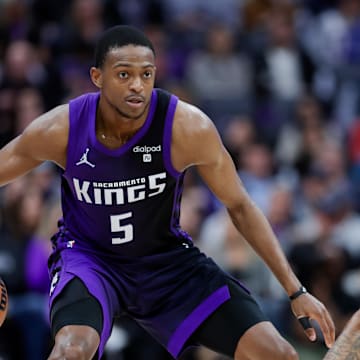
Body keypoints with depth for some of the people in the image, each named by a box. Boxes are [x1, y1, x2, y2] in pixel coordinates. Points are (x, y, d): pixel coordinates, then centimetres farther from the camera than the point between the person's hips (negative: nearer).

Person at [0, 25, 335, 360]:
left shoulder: (189, 128, -21)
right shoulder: (60, 129, -22)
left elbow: (239, 206, -8)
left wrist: (296, 291, -7)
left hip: (167, 257, 2)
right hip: (88, 254, -2)